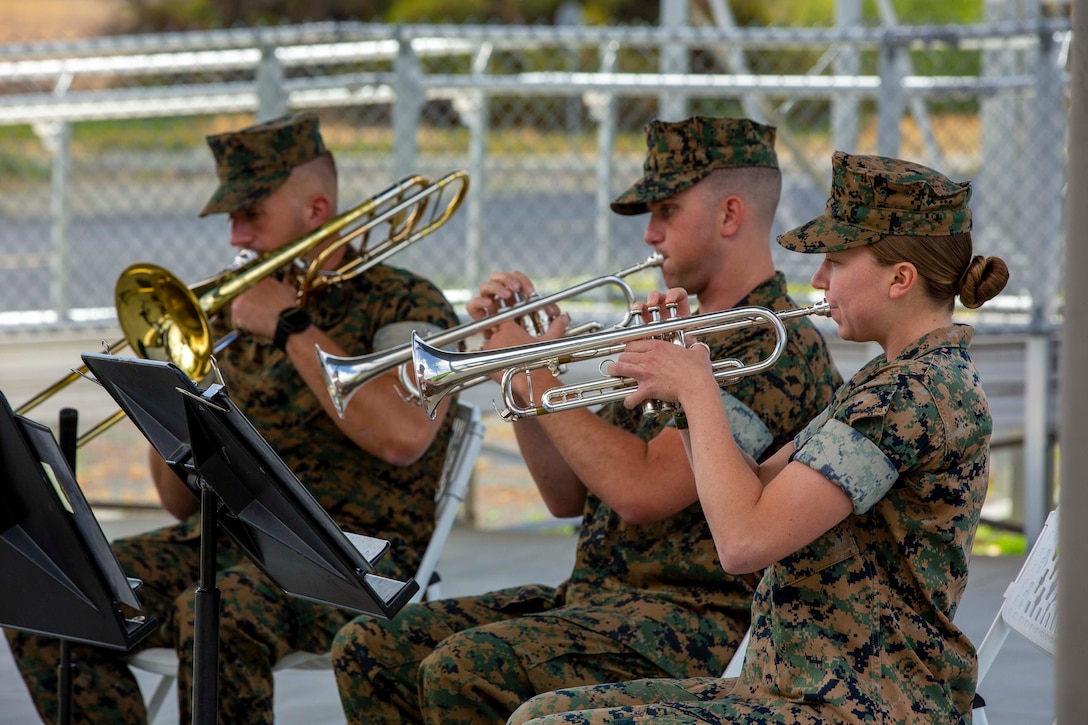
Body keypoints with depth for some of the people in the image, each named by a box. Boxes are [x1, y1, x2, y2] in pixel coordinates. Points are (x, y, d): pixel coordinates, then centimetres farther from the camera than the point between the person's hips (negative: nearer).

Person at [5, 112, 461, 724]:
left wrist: (294, 328, -14)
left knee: (213, 613, -37)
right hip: (222, 538, 7)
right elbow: (184, 502, 19)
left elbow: (403, 435, -22)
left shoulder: (406, 304, 1)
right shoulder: (232, 318, 19)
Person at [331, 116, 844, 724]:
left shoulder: (779, 349, -13)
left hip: (693, 619, -10)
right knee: (370, 649, -1)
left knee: (462, 670, -30)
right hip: (591, 597, 10)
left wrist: (539, 377, -12)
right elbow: (569, 495, 17)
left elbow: (640, 491, -24)